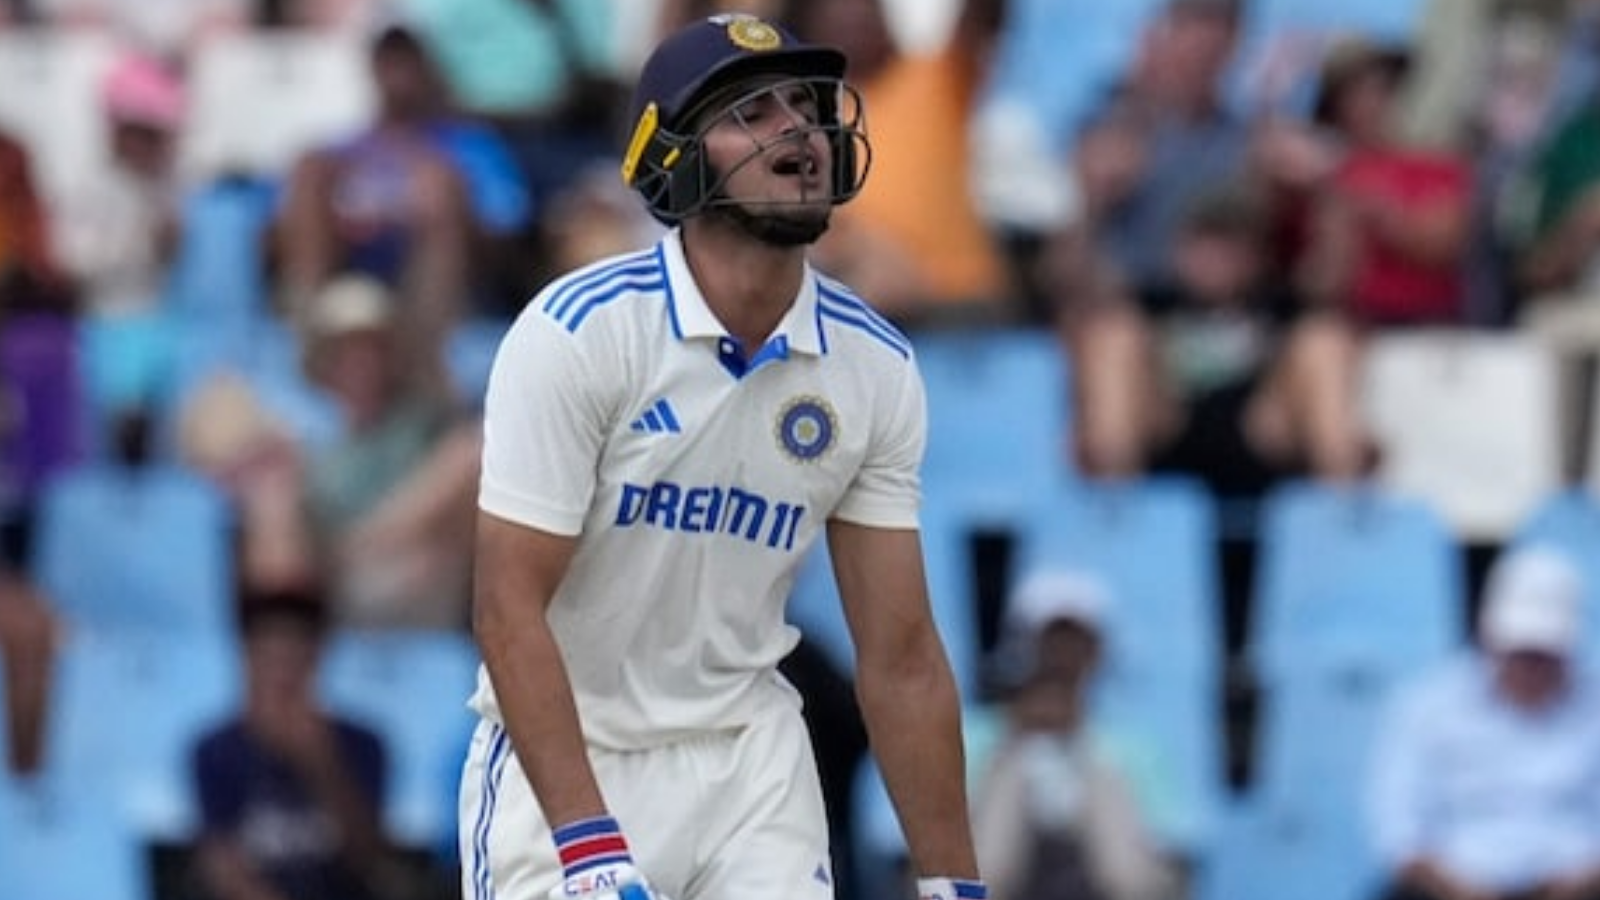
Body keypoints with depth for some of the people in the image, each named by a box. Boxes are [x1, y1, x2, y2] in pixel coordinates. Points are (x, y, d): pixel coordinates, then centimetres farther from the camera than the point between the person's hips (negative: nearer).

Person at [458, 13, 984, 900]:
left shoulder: (875, 367, -2)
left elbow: (900, 657, 2)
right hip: (562, 759, -4)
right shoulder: (578, 330, -16)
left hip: (751, 759, 4)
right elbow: (510, 607, -19)